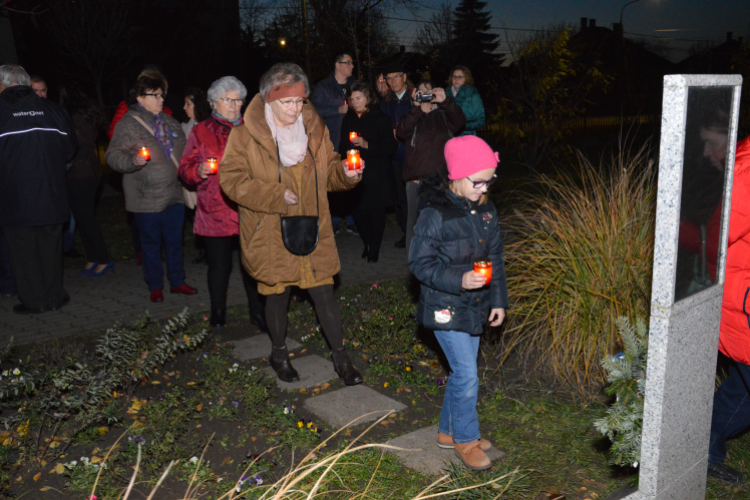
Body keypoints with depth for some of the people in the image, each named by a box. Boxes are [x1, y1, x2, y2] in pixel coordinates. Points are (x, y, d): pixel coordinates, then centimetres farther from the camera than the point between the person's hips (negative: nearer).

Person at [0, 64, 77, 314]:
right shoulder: (53, 110, 2)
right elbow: (70, 148, 9)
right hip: (51, 196, 3)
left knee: (22, 249, 7)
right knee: (50, 246, 13)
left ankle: (33, 300, 12)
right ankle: (54, 296, 19)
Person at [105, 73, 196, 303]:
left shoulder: (170, 122, 13)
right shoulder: (127, 125, -6)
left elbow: (183, 152, 25)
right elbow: (113, 155, -12)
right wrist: (133, 160, -28)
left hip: (174, 194, 5)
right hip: (147, 198, -5)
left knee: (175, 240, 12)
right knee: (151, 243, 5)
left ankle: (177, 281, 25)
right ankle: (155, 286, 19)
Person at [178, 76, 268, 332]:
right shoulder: (201, 131, 8)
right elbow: (185, 169, 7)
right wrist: (199, 171, -14)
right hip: (215, 213, -1)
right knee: (219, 264, 5)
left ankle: (257, 312, 17)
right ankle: (218, 316, 22)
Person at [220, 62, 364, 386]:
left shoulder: (314, 127, 3)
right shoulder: (245, 135, -10)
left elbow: (329, 170, 12)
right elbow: (231, 179, -11)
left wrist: (346, 174, -11)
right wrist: (275, 196, -19)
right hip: (270, 234, -2)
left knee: (324, 293, 5)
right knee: (277, 295, 13)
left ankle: (340, 356, 22)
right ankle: (279, 354, 37)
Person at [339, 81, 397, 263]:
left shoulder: (380, 118, -4)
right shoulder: (349, 119, 9)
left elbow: (390, 147, -9)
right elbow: (343, 146, 18)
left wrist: (367, 145, -17)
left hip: (376, 174, -3)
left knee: (376, 211, -1)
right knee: (358, 210, 0)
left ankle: (374, 249, 11)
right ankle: (367, 244, 19)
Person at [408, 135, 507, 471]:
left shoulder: (486, 211, 2)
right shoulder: (434, 215, -19)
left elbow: (495, 258, 12)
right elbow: (419, 263, -16)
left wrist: (498, 299, 10)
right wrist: (458, 280, -27)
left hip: (475, 306, 7)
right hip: (446, 308, -7)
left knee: (463, 371, 16)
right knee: (466, 375, -4)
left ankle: (449, 431, 35)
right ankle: (465, 440, 18)